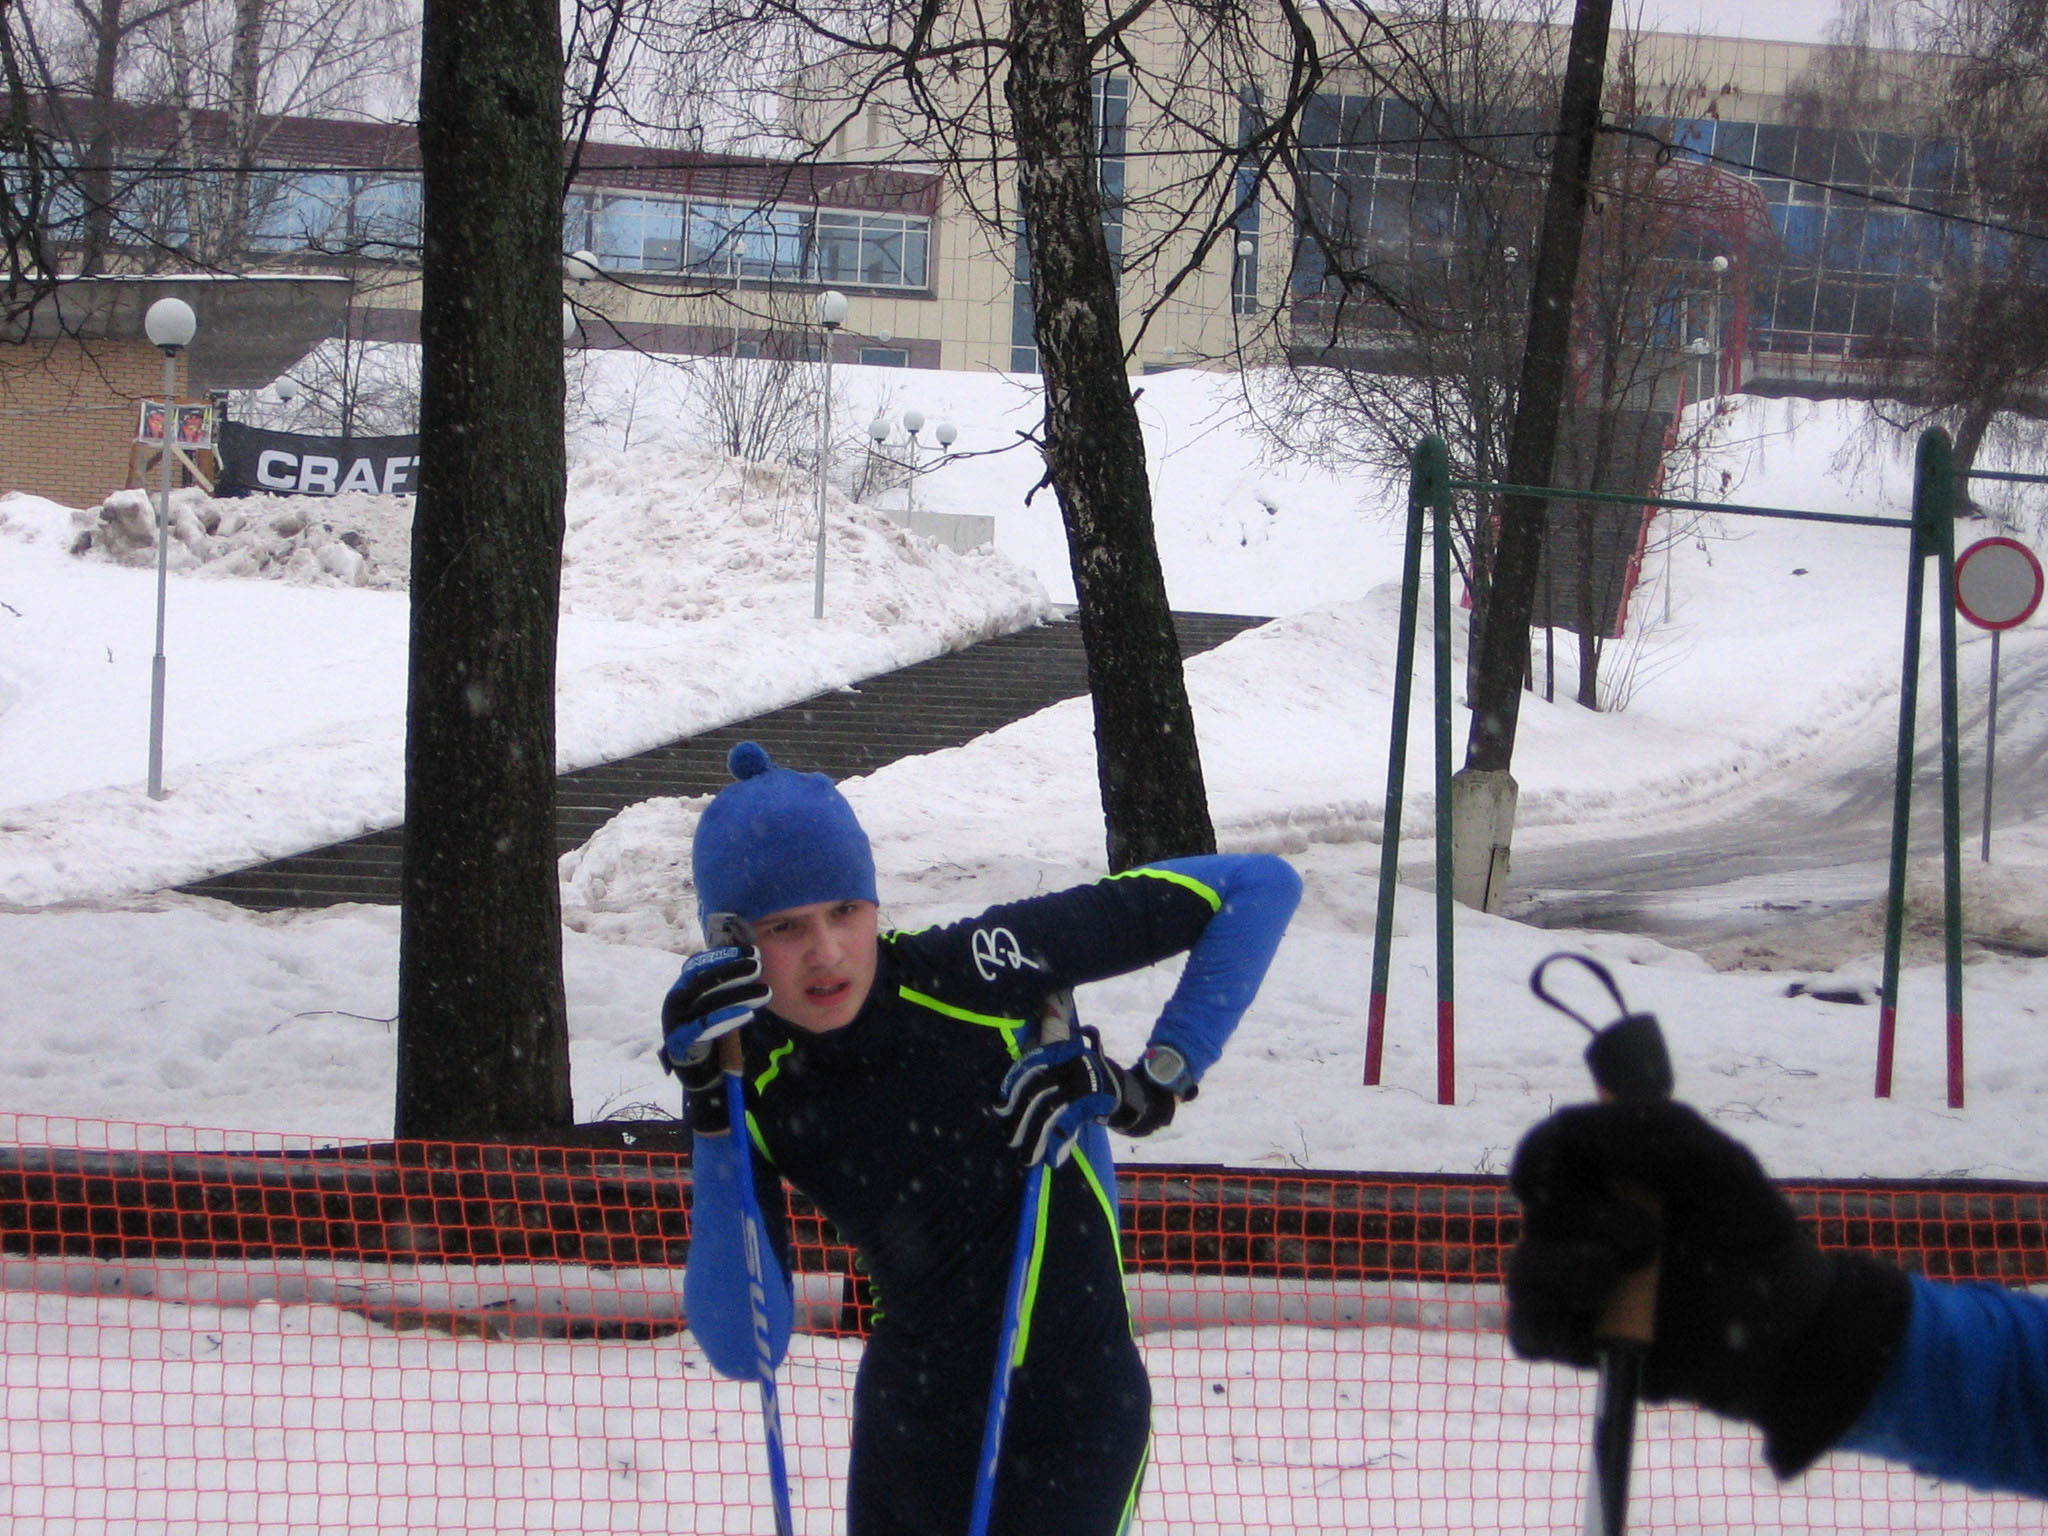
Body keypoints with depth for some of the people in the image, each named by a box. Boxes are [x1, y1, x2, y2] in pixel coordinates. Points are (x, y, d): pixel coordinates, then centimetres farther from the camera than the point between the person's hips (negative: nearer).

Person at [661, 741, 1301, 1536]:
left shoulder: (977, 970, -20)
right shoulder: (754, 1085, -9)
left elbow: (1258, 886, -15)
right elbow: (740, 1347, -18)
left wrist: (1157, 1082, -21)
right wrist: (712, 1114, -23)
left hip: (1066, 1426, -4)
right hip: (905, 1425, 5)